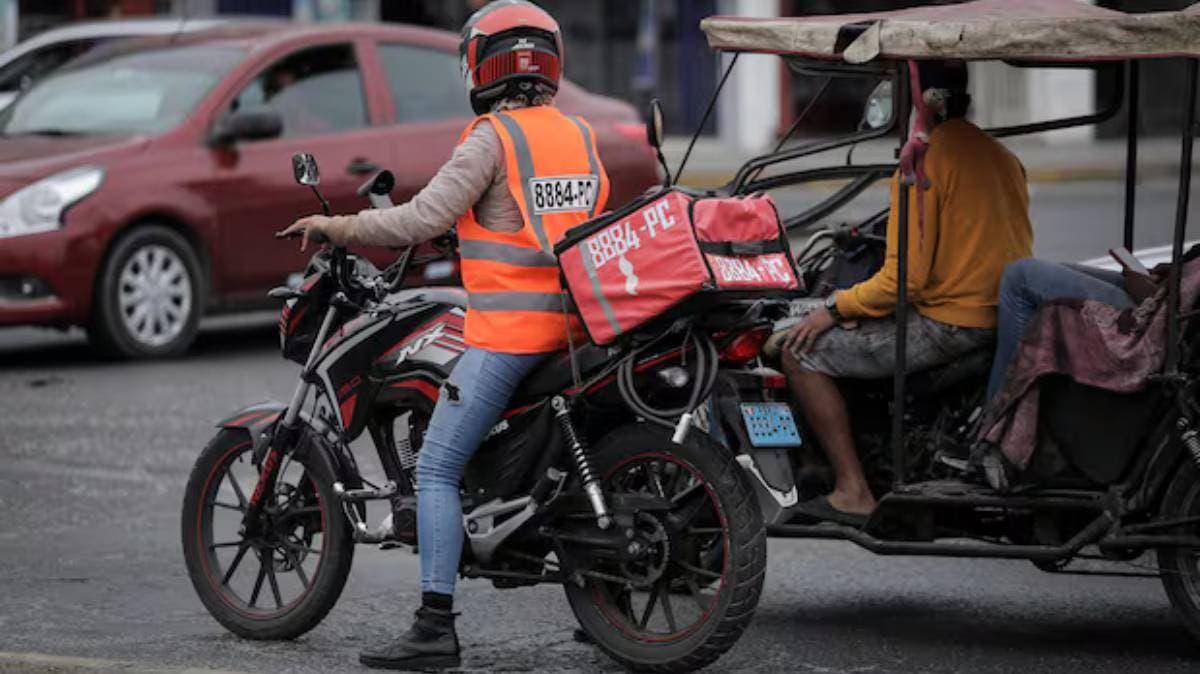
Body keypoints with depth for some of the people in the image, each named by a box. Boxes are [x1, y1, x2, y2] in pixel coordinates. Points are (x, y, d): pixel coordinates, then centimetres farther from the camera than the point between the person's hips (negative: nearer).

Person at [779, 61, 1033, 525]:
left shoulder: (922, 163, -14)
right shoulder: (1000, 156, 13)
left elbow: (905, 278, -19)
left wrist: (835, 308, -3)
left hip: (948, 325, -9)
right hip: (1004, 318, 9)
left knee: (803, 351, -4)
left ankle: (853, 493, -8)